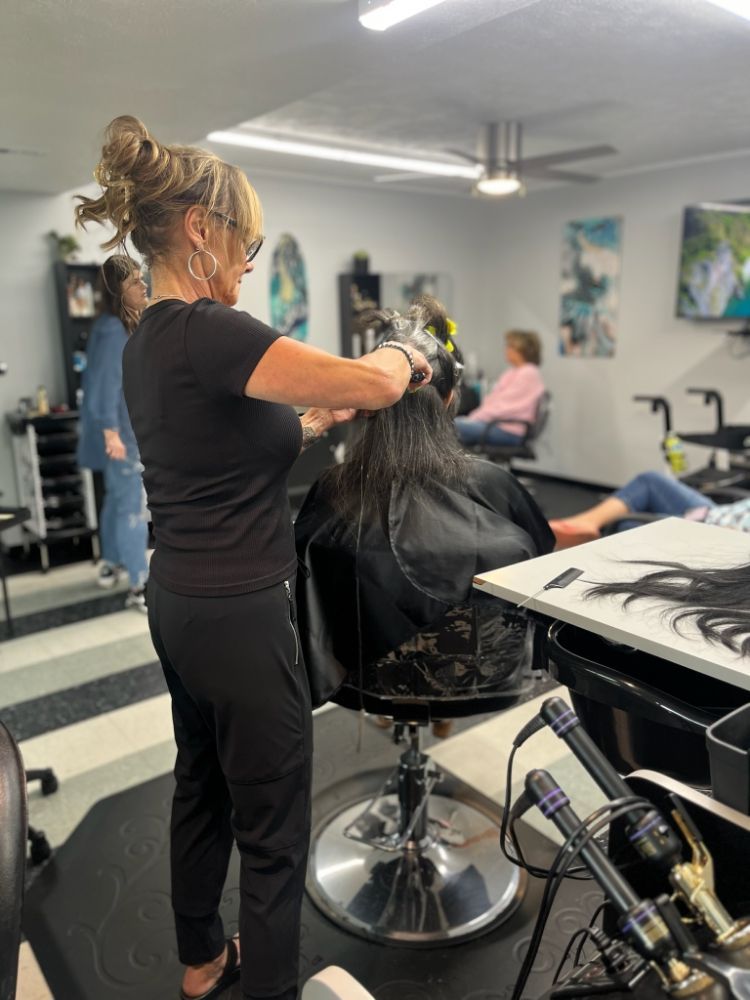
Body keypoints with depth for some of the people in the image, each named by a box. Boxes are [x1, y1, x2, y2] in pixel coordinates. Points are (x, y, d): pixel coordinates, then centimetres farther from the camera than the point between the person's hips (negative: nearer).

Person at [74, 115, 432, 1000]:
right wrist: (405, 351, -3)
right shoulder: (209, 332, -21)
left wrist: (318, 418, 15)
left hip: (178, 603, 10)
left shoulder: (147, 342, 8)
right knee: (272, 828, 8)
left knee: (202, 787, 25)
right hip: (239, 618, -10)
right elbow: (375, 383, -25)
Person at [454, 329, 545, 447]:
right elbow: (493, 400, 17)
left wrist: (477, 418, -14)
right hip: (497, 422, 10)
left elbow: (506, 405, -17)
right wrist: (474, 416, 3)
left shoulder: (528, 374, -10)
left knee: (454, 425, -22)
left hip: (510, 431, -10)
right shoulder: (512, 371, 21)